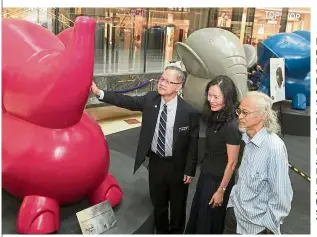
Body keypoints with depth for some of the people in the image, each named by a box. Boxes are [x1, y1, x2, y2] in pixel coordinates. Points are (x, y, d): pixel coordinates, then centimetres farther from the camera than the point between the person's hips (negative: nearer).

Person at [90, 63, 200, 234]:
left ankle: (176, 232, 46)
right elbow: (127, 101, -8)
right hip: (156, 162, 3)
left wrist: (189, 171, -8)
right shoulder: (150, 99, -8)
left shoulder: (189, 112, -19)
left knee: (177, 204, 19)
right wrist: (99, 93, -19)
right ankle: (161, 231, 47)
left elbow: (193, 144, -13)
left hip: (177, 165, -3)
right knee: (158, 203, 22)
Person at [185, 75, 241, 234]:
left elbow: (232, 162, -20)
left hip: (218, 180, -7)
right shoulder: (214, 116, -3)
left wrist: (221, 190, -13)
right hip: (206, 174, 7)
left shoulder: (231, 126, -27)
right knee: (196, 215, 25)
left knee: (209, 221, 17)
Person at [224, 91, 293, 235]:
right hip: (234, 213, 6)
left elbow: (282, 195, -19)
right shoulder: (246, 137, -2)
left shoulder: (274, 147, -23)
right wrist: (234, 200, 9)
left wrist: (267, 226, -11)